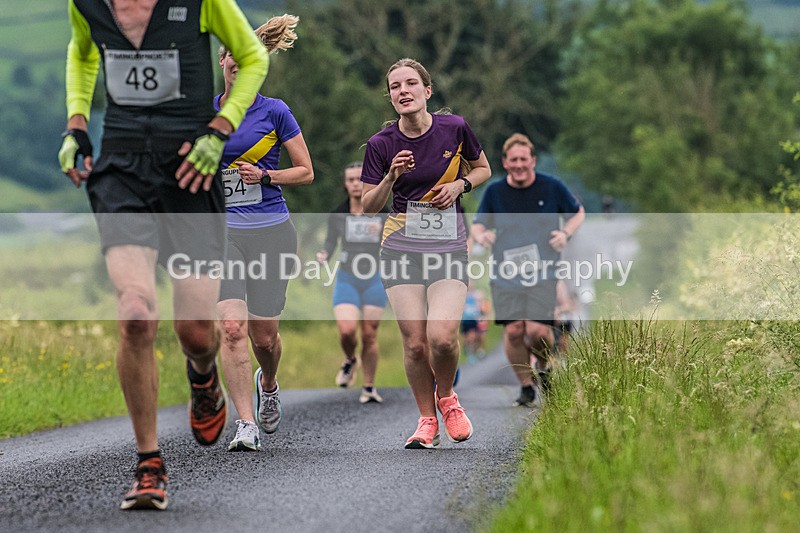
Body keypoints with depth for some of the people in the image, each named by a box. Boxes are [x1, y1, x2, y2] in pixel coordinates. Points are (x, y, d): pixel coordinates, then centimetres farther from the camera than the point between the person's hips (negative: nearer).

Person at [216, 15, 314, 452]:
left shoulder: (274, 112, -1)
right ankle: (246, 425, -12)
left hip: (271, 232, -1)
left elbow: (306, 172, 2)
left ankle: (267, 384, 40)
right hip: (221, 232, 1)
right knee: (232, 326, -15)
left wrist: (264, 176, -11)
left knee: (264, 334, 5)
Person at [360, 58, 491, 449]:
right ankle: (427, 420, 16)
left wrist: (460, 184, -7)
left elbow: (483, 169, 14)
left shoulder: (454, 128, -4)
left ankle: (447, 398, 14)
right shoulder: (381, 144, -4)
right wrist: (391, 177, -18)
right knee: (414, 342, -5)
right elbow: (368, 206, 0)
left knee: (442, 337, -17)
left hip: (449, 245, -1)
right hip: (401, 248, 1)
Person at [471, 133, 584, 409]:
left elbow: (578, 212, 15)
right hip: (506, 275, 2)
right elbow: (478, 223, 16)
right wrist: (481, 235, -8)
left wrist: (566, 233, -4)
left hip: (543, 272, -2)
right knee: (513, 331, -8)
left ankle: (543, 362, 21)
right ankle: (527, 386, 11)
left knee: (537, 331, -15)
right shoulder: (494, 192, 3)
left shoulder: (552, 187, 0)